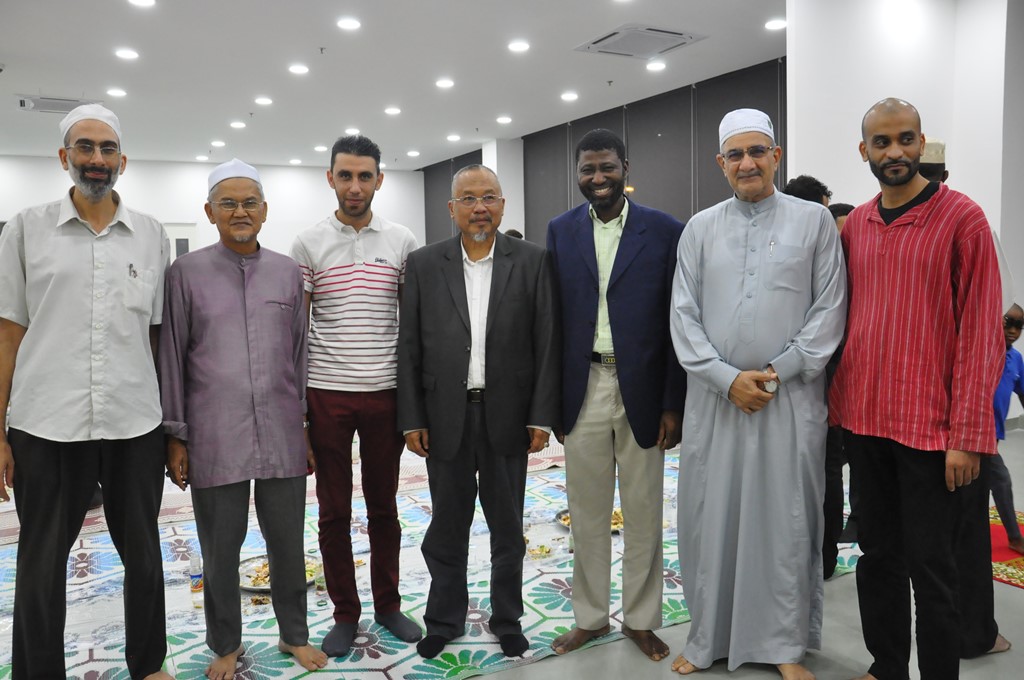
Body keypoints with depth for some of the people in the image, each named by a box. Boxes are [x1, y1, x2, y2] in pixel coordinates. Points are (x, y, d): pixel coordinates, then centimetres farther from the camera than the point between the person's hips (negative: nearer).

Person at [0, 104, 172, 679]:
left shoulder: (153, 236, 6)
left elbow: (160, 335, 8)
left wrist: (174, 424, 5)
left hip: (135, 426, 1)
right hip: (47, 427, -1)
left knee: (143, 556, 13)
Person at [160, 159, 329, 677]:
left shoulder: (288, 273, 7)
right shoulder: (186, 273, 1)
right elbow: (171, 357, 3)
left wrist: (307, 425, 10)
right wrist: (174, 436, 1)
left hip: (282, 436, 2)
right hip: (214, 439, -1)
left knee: (288, 544, 11)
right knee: (220, 549, 11)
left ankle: (294, 634, 32)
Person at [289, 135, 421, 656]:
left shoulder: (402, 242, 3)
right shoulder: (309, 244, 1)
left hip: (385, 393, 1)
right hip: (326, 394, 0)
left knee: (383, 505, 12)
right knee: (334, 510, 8)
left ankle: (388, 603, 28)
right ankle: (345, 613, 24)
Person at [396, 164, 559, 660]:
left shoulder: (532, 261, 0)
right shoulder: (424, 265, 2)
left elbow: (546, 342, -2)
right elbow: (409, 348, 1)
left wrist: (542, 416, -6)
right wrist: (411, 420, -3)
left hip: (507, 415, 0)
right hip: (446, 417, 1)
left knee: (507, 527, 14)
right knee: (447, 528, 13)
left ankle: (507, 619, 33)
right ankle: (444, 620, 33)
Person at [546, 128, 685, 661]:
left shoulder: (665, 231, -2)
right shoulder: (561, 231, 5)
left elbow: (677, 323, -3)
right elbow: (552, 318, 4)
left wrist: (673, 404, -7)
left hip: (642, 392, -2)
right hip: (581, 392, 2)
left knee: (643, 512, 11)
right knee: (587, 512, 13)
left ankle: (640, 619, 30)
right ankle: (590, 616, 31)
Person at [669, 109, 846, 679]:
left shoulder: (815, 221, 2)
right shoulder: (700, 228, 7)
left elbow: (829, 311, -2)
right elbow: (684, 315, 2)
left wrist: (775, 373, -10)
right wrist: (728, 378, -8)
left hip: (792, 397, -1)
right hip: (714, 397, 2)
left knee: (786, 521, 6)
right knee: (711, 518, 8)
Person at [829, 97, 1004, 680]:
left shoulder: (962, 218, -6)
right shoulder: (855, 225, 9)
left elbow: (981, 333, -9)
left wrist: (967, 434, -13)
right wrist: (837, 402, 6)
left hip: (931, 428, -5)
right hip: (863, 420, 5)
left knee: (930, 565, 5)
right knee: (878, 554, 15)